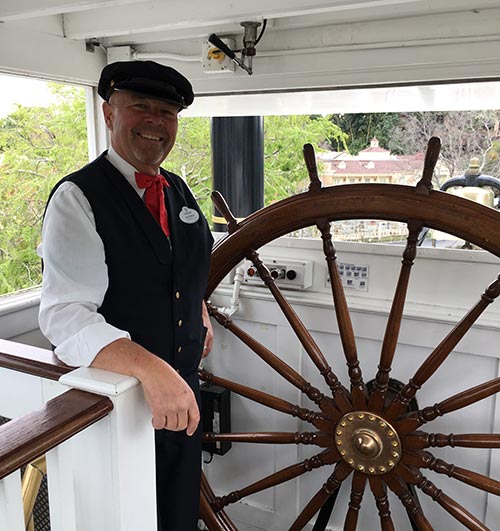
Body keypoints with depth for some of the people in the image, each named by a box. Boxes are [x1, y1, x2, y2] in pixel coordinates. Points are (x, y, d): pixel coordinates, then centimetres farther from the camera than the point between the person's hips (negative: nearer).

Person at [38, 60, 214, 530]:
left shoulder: (178, 191, 5)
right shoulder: (77, 198, -17)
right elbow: (66, 314, -27)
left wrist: (201, 315, 10)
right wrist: (150, 369, -39)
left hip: (183, 390, 6)